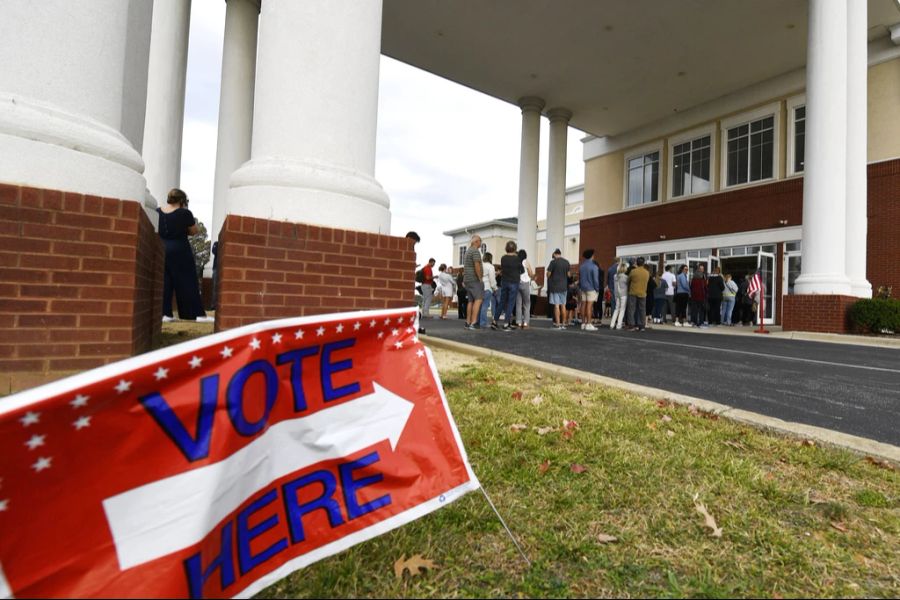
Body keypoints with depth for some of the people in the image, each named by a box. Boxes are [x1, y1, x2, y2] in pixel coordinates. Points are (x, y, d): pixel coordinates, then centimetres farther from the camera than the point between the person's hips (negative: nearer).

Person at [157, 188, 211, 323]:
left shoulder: (157, 212, 5)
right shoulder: (185, 213, -9)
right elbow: (194, 231, 1)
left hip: (161, 250, 4)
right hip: (180, 251, -4)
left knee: (164, 282, 10)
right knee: (187, 282, 1)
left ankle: (165, 313, 8)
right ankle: (198, 314, 4)